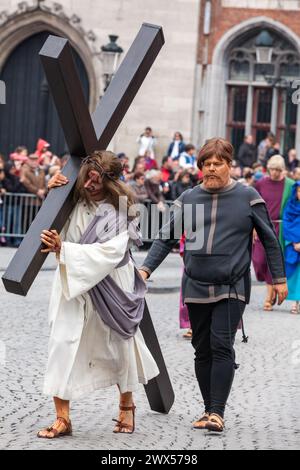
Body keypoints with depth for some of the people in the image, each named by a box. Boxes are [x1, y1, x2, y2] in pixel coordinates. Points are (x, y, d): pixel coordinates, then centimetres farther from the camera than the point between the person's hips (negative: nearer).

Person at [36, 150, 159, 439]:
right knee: (62, 346, -10)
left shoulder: (118, 212, -13)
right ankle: (62, 418, -9)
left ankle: (126, 405, 38)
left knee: (118, 348, 14)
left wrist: (64, 248, -30)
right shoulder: (75, 200, -1)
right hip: (72, 286, 3)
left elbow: (109, 252, -25)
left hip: (107, 291, -3)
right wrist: (51, 190, -4)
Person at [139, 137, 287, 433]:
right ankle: (209, 409, 18)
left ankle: (218, 412, -13)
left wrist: (279, 279, 5)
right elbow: (167, 238, 8)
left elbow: (269, 239, 6)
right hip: (196, 288, 4)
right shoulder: (188, 199, 6)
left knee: (222, 345, -13)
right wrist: (146, 269, -3)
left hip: (232, 288, -4)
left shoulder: (247, 197, 0)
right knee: (202, 350, 8)